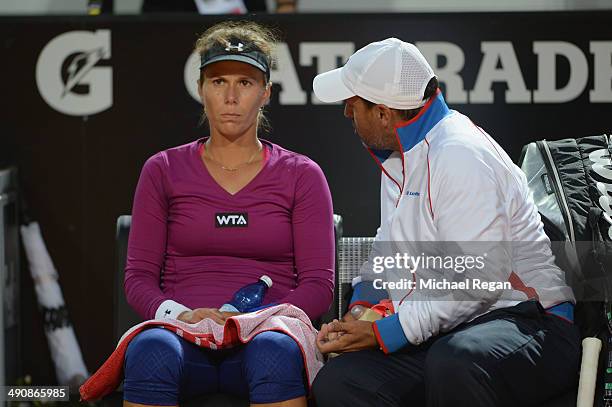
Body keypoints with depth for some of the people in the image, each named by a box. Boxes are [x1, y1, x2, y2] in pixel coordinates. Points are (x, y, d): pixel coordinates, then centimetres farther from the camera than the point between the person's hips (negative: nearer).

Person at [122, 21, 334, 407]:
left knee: (276, 353, -38)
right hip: (184, 338, 1)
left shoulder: (301, 175, 13)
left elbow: (318, 284, 6)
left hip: (266, 335, 0)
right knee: (152, 351, -36)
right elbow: (139, 276, 11)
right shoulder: (164, 170, 15)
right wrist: (178, 315, -11)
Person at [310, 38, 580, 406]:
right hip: (440, 332, 8)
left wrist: (384, 333, -19)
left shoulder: (461, 157, -15)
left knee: (455, 363, -42)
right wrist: (361, 306, 10)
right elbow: (388, 248, 30)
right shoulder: (399, 156, 17)